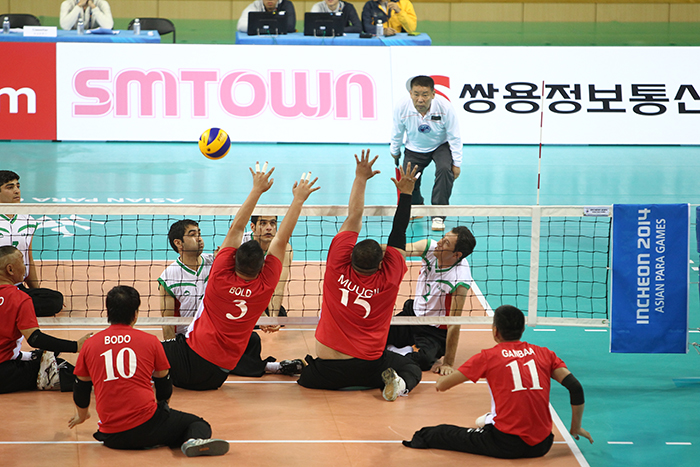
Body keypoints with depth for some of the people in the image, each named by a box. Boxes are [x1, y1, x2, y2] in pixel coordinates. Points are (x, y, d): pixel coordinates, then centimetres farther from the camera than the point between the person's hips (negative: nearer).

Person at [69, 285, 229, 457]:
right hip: (147, 426, -3)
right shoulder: (150, 341, 5)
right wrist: (162, 407, 40)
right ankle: (196, 440, -24)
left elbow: (81, 388, 22)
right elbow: (164, 384, 18)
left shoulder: (90, 345, 9)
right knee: (197, 423, 13)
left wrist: (82, 415, 44)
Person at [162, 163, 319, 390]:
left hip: (188, 357, -3)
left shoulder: (221, 277, -8)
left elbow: (236, 228, -2)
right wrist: (298, 199, 11)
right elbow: (282, 238, 4)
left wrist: (257, 189, 2)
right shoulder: (264, 287, -5)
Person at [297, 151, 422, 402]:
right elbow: (398, 235, -1)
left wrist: (361, 178, 2)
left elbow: (353, 218, -5)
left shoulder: (339, 267, -12)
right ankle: (399, 383, -9)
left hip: (328, 371, 1)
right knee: (412, 368, 21)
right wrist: (405, 193, 5)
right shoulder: (389, 277, -13)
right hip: (369, 368, -1)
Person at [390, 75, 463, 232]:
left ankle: (438, 215, -20)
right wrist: (395, 152, 12)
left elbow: (454, 137, -16)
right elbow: (397, 134, -4)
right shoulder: (401, 108, -27)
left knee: (444, 169, -29)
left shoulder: (444, 107, -31)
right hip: (414, 149, 2)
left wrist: (456, 164, -13)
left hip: (441, 146, -2)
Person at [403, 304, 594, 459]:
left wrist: (441, 380, 30)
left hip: (507, 445, -4)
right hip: (542, 445, 4)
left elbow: (441, 385, 6)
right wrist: (575, 428, 12)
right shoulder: (544, 354, 8)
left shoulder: (488, 357, 1)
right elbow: (576, 388, 1)